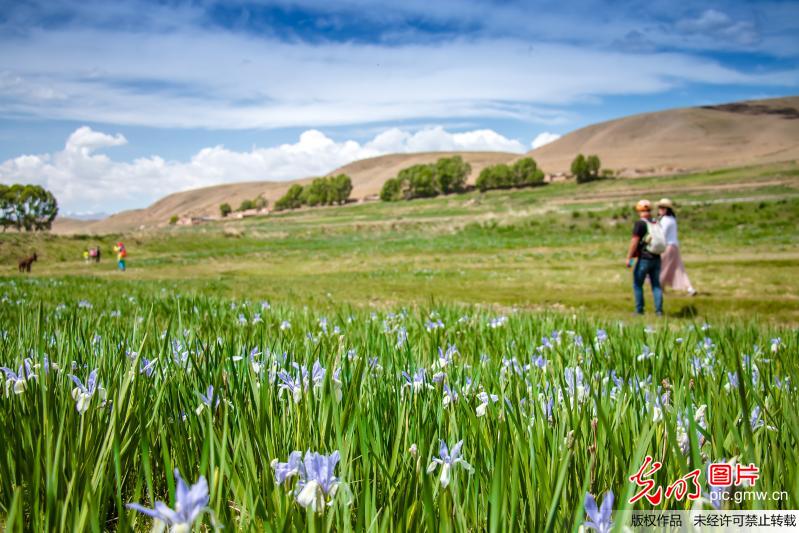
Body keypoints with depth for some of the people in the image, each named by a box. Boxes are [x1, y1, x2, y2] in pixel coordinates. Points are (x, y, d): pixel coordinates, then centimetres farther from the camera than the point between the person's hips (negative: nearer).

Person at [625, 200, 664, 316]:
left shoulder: (640, 223, -10)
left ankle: (639, 310, 7)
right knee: (656, 284, 10)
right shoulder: (656, 223, 9)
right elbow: (661, 241, 14)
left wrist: (628, 258, -13)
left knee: (637, 284, 6)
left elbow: (635, 241, -16)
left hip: (644, 258, -6)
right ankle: (659, 310, 4)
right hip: (656, 258, 6)